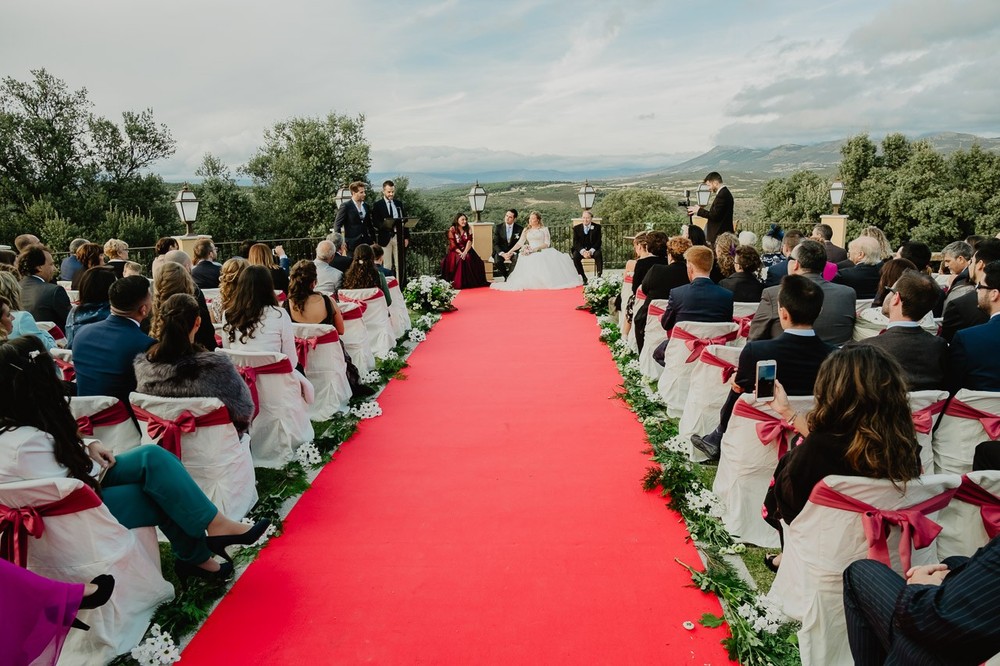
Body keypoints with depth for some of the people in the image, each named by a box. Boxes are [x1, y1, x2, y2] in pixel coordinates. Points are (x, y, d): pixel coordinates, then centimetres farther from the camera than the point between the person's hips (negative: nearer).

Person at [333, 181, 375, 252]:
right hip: (352, 244, -5)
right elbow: (337, 225, -4)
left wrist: (373, 240, 12)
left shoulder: (366, 206, 12)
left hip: (366, 243, 5)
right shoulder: (345, 207, -5)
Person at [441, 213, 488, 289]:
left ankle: (471, 283, -16)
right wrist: (460, 253, -21)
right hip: (456, 251, -3)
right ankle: (457, 284, -25)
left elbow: (469, 241, -5)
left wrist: (465, 252, -22)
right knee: (458, 260, -33)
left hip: (466, 251, 3)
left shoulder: (468, 229, 7)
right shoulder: (452, 230, -1)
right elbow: (452, 244, -7)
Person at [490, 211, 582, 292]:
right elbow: (520, 242, 11)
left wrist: (537, 248, -16)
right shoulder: (526, 230, 18)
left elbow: (547, 243, 1)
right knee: (530, 262, -32)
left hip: (543, 251, -1)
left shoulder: (544, 229, 10)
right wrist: (510, 251, -2)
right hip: (531, 254, 1)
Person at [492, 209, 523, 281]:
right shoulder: (498, 227, 1)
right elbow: (495, 244, -3)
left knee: (517, 259, -34)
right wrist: (502, 254, -20)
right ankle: (504, 275, -6)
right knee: (497, 261, -32)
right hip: (500, 252, 0)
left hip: (513, 252, 0)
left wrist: (512, 253, -20)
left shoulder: (520, 229, 0)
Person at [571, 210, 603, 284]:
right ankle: (583, 277, -23)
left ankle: (599, 276, -27)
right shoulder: (577, 228, 1)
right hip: (581, 249, 1)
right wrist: (583, 251, -25)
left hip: (593, 249, -1)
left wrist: (591, 251, -24)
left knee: (598, 254, -32)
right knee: (575, 256, -30)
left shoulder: (597, 227, -1)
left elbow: (598, 242, -6)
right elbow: (575, 243, -5)